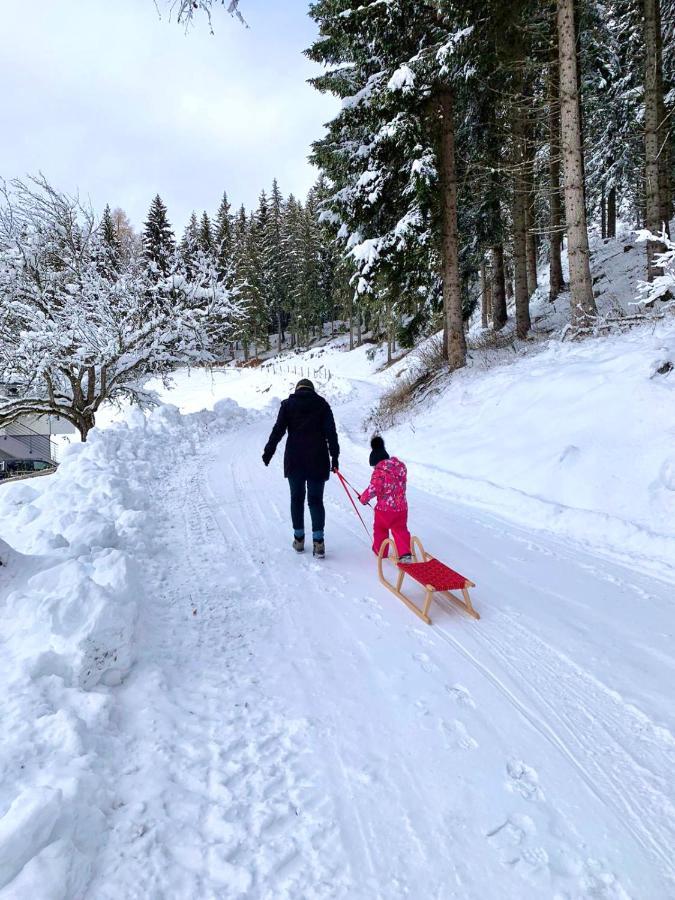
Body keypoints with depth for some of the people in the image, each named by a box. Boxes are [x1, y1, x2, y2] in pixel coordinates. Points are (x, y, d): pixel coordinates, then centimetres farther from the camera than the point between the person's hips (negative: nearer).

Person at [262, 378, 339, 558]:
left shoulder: (288, 404, 5)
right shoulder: (322, 404, 4)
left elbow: (278, 430, -3)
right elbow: (330, 432, -3)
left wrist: (268, 452, 2)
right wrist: (334, 457, -1)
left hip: (294, 460, 0)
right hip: (317, 461, 0)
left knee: (297, 498, 13)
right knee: (316, 500, 4)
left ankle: (299, 539, 18)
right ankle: (318, 542, -5)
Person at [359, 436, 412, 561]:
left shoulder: (379, 471, -17)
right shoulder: (401, 467, 5)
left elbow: (373, 489, -23)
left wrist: (363, 498, -7)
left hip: (384, 508, -5)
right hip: (401, 507, 5)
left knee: (380, 529, 18)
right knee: (400, 530, 13)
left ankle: (380, 551, 32)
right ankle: (405, 553, 0)